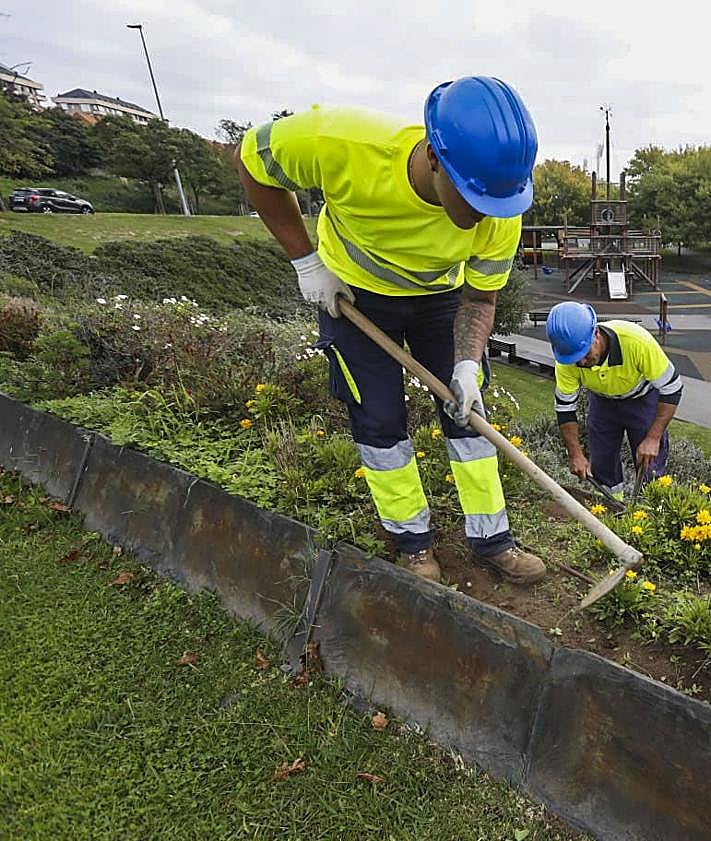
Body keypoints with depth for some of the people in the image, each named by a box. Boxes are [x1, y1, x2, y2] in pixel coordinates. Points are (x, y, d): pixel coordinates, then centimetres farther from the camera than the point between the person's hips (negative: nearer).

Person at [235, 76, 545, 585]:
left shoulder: (500, 213, -28)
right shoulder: (341, 144, -38)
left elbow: (478, 299, -11)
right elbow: (252, 160, -18)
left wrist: (467, 362, -28)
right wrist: (306, 260, -19)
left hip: (440, 296, 3)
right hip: (353, 293, -2)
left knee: (468, 409, 2)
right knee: (380, 420, -2)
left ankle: (491, 538, 17)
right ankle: (412, 539, 18)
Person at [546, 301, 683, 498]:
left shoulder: (637, 341, -39)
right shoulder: (566, 361, -30)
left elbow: (671, 389, -27)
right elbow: (565, 407, -15)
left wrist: (653, 439, -29)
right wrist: (576, 455, -19)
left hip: (643, 398, -2)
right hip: (602, 401, 3)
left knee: (649, 468, -4)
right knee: (601, 466, 5)